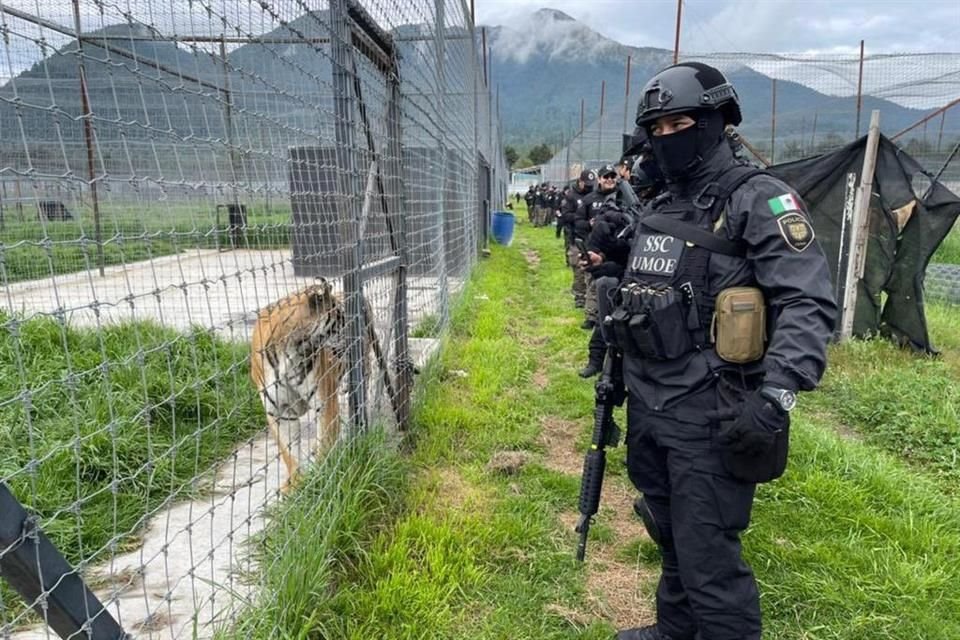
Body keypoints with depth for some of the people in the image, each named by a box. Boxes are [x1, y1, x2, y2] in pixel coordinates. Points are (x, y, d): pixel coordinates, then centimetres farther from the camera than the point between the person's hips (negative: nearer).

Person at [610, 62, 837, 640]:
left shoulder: (758, 200, -11)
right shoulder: (658, 212, 14)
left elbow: (810, 303, -20)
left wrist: (776, 395, -31)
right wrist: (615, 377, 23)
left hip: (710, 419, -8)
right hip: (649, 412, 8)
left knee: (708, 561, 0)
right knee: (673, 543, 23)